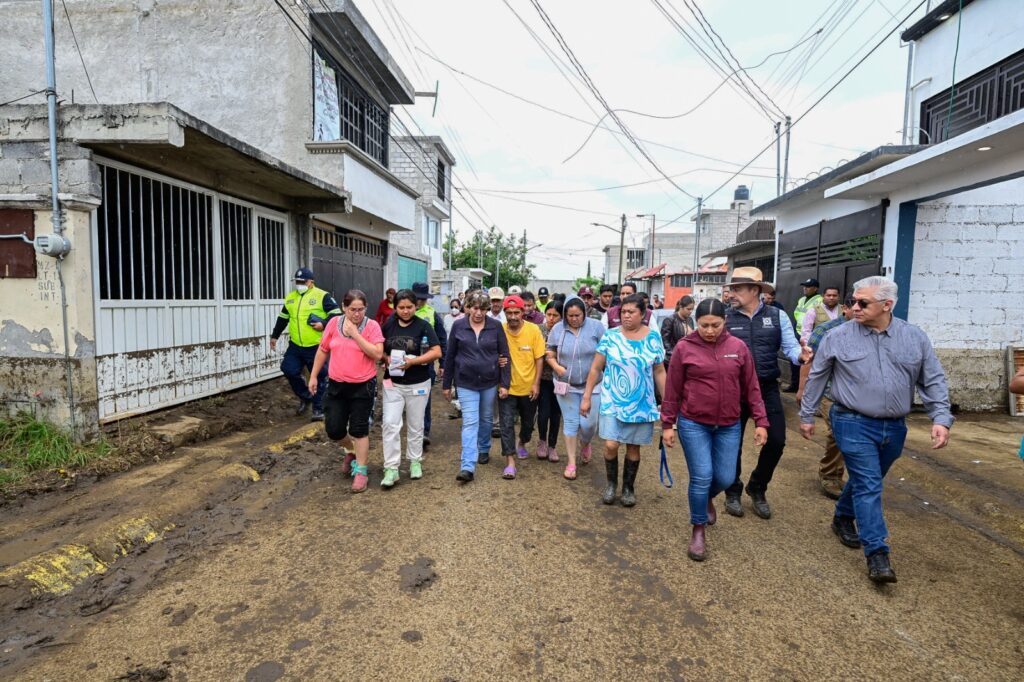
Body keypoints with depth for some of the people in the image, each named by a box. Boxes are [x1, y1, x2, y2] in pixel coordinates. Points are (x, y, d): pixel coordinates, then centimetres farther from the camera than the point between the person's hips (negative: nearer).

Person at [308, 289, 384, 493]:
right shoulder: (334, 323, 0)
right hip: (336, 385, 4)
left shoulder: (372, 326, -10)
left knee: (359, 430, 3)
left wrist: (355, 334, -22)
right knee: (333, 430, 6)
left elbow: (377, 354, -20)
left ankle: (361, 471, 18)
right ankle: (351, 451, 38)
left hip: (362, 387, -4)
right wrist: (313, 376, 9)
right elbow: (322, 350, 9)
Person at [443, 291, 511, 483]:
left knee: (486, 419, 18)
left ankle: (484, 449, 41)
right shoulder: (458, 326, -4)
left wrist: (505, 383, -5)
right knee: (470, 423, -7)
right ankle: (468, 467, -7)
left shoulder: (496, 326, -5)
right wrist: (446, 384, 4)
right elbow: (450, 356, 2)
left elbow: (504, 355, -2)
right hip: (466, 383, -1)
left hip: (490, 382, 1)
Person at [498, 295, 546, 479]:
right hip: (507, 387, -1)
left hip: (528, 387, 1)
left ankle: (522, 445, 48)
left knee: (528, 421, 20)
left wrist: (536, 383, -9)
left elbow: (539, 358, -7)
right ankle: (510, 462, 1)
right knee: (507, 424, -6)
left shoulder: (533, 330, -12)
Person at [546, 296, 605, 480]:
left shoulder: (596, 327, -7)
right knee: (570, 422, 7)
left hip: (592, 385, -1)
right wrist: (557, 367, -14)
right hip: (566, 385, 1)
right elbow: (550, 356, 4)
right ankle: (571, 463, 20)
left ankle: (585, 444, 37)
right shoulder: (557, 329, -2)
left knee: (589, 423, 1)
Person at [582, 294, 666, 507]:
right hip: (612, 402, -1)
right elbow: (595, 369, -1)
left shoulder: (654, 338, -1)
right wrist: (586, 397, -2)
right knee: (611, 445, -7)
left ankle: (628, 487, 30)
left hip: (642, 404, 1)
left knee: (633, 447, 10)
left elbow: (659, 372, 5)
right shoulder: (610, 336, -5)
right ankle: (611, 484, 20)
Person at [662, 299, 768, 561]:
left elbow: (751, 388, 5)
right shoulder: (684, 348, -8)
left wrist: (761, 421, 2)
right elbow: (672, 390, -3)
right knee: (701, 477, -3)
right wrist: (667, 424, -3)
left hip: (729, 426, 3)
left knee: (725, 478, 8)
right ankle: (698, 531, 19)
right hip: (693, 424, -3)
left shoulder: (738, 347, 0)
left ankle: (707, 499, 44)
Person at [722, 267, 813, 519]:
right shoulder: (726, 318, -3)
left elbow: (790, 346, -4)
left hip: (767, 388, 1)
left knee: (776, 441, 5)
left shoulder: (777, 316, 1)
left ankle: (757, 489, 31)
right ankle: (733, 492, 31)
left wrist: (800, 355, -25)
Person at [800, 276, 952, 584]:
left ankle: (843, 519, 41)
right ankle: (877, 553, -2)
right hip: (854, 423, -4)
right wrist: (806, 415, 4)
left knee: (866, 481, 19)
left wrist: (941, 418, -7)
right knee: (869, 486, -8)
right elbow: (816, 378, 1)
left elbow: (934, 381, 5)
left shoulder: (915, 337, 1)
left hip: (894, 427, 4)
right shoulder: (838, 337, -7)